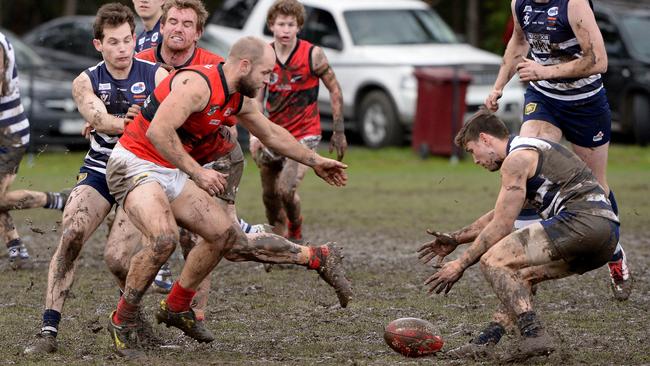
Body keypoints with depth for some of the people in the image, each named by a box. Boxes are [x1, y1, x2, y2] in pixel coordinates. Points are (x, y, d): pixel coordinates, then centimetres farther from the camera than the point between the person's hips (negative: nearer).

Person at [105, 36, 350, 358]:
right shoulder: (198, 84, -23)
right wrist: (197, 172, -29)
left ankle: (176, 307, 26)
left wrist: (315, 162, 32)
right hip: (135, 165, -10)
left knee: (224, 234, 10)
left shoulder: (239, 99, 7)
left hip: (171, 173, 10)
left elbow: (272, 134, 25)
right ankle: (122, 322, -13)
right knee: (164, 238, -30)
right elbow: (157, 131, -32)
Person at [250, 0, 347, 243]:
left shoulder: (313, 55, -11)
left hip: (304, 135, -4)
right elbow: (255, 98, 4)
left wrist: (339, 131, -4)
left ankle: (296, 234, 7)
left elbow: (335, 90, -3)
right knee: (269, 196, 9)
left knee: (286, 190, -19)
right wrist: (254, 134, -8)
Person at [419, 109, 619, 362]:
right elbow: (500, 215, 39)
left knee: (493, 261, -10)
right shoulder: (534, 150, 29)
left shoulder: (516, 159, -2)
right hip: (608, 230, 10)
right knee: (522, 274, 23)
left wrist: (461, 264, 2)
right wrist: (456, 239, 41)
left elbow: (501, 227, -6)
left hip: (580, 220, -10)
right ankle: (487, 341, 12)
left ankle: (533, 334, -20)